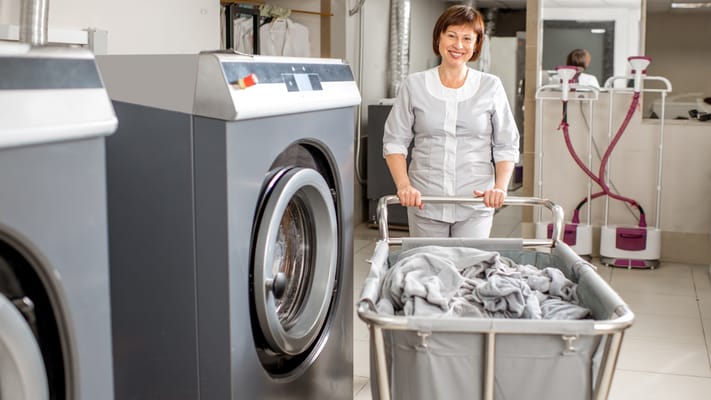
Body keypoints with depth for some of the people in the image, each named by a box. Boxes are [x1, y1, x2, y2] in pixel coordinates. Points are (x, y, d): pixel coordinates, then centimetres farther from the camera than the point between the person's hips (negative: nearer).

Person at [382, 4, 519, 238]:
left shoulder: (491, 87, 5)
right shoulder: (414, 85, 5)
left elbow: (506, 146, 6)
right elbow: (395, 141, 3)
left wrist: (500, 187, -10)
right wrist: (404, 185, -11)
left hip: (475, 204, 0)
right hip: (425, 202, 0)